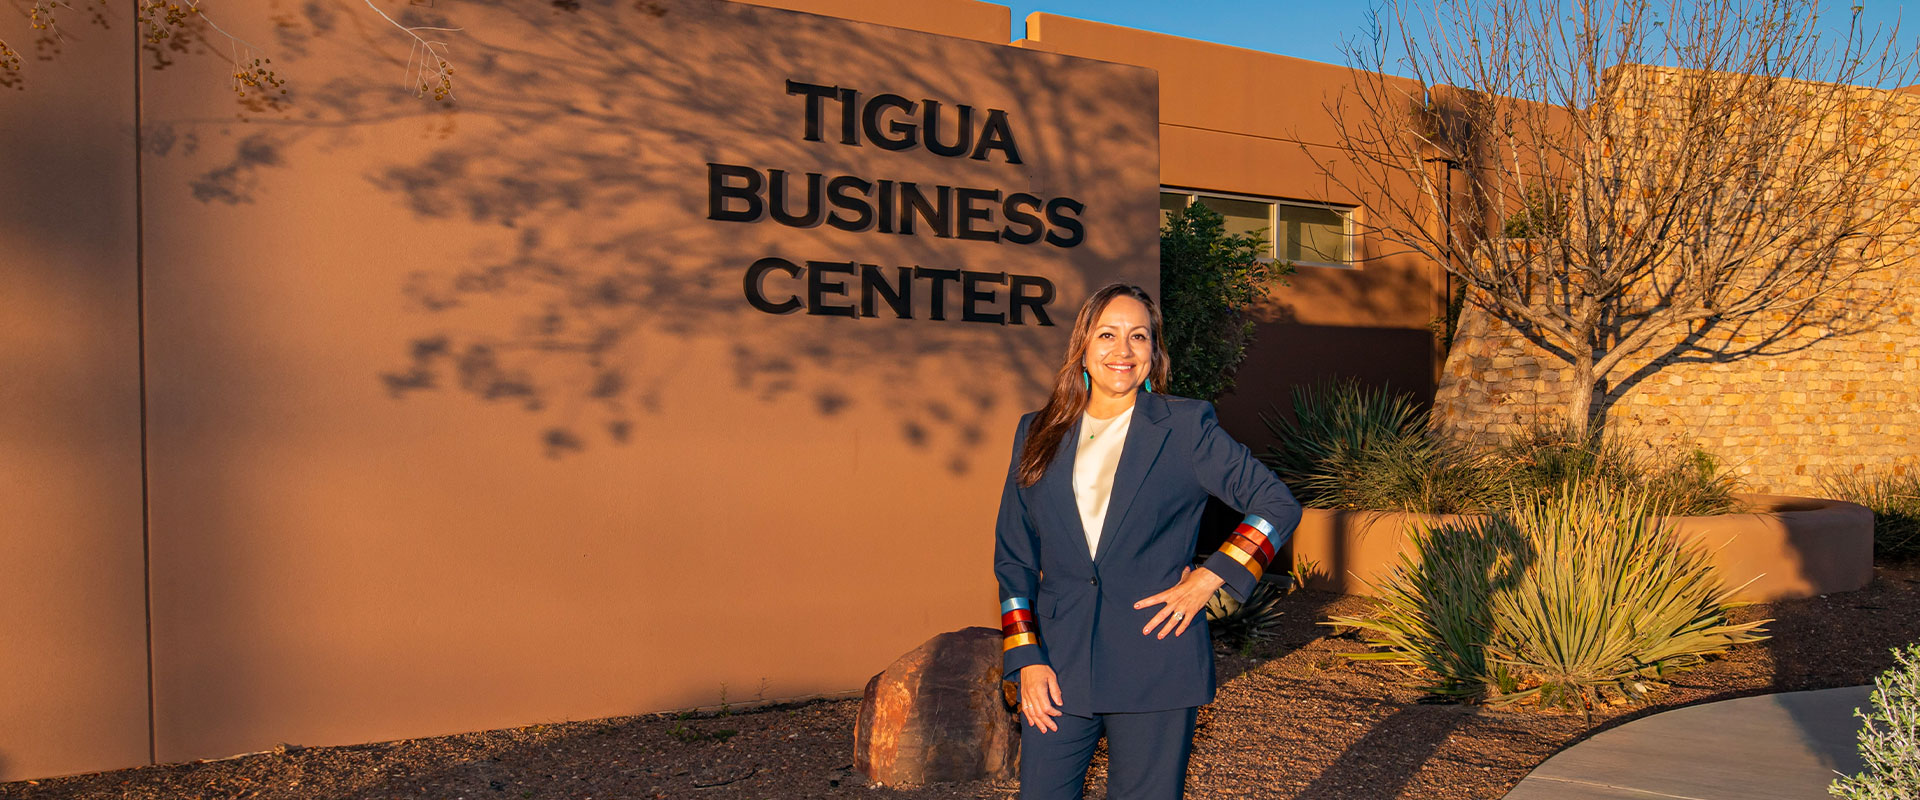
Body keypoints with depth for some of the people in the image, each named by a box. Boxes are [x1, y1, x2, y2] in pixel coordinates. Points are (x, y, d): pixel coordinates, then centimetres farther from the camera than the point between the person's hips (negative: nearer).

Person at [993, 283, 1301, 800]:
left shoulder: (1187, 428, 0)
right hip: (1058, 665, 2)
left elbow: (1278, 505, 3)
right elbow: (1013, 557, 10)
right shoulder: (1038, 434, 8)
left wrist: (1210, 578, -6)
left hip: (1155, 668, -2)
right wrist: (1026, 658, 1)